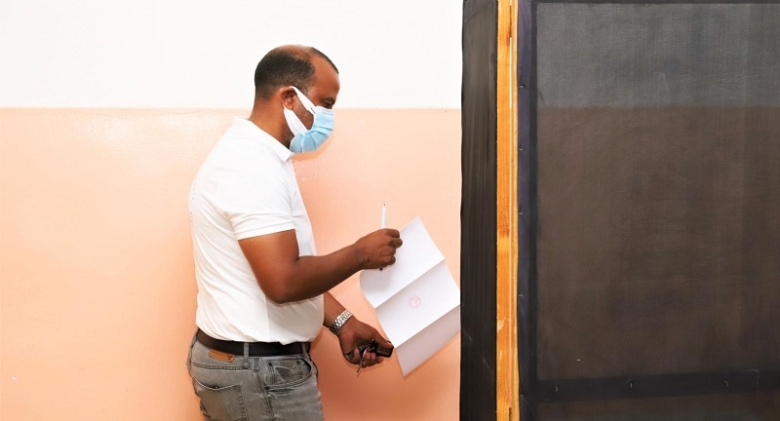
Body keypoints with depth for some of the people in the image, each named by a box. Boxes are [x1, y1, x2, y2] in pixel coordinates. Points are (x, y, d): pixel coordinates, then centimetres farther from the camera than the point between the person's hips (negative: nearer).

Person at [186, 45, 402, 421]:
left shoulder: (252, 155, 13)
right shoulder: (254, 167, -21)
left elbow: (291, 266, 16)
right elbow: (284, 281, -27)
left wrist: (341, 322, 10)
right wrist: (360, 254, -14)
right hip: (261, 373, -10)